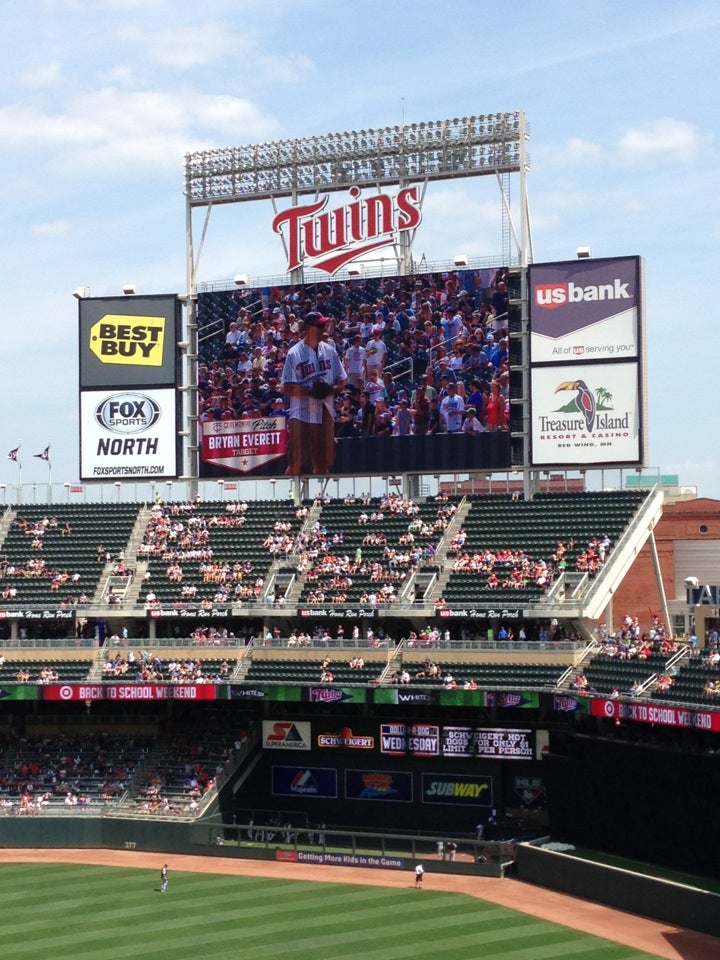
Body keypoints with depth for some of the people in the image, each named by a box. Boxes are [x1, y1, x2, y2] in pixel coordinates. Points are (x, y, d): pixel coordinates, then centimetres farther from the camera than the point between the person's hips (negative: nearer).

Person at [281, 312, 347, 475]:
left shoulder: (330, 351, 11)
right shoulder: (294, 353, -4)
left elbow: (343, 380, 14)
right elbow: (287, 387, -8)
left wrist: (332, 389, -7)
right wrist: (310, 391, -21)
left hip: (325, 413, 5)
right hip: (302, 414, -5)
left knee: (323, 463, 10)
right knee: (296, 463, -9)